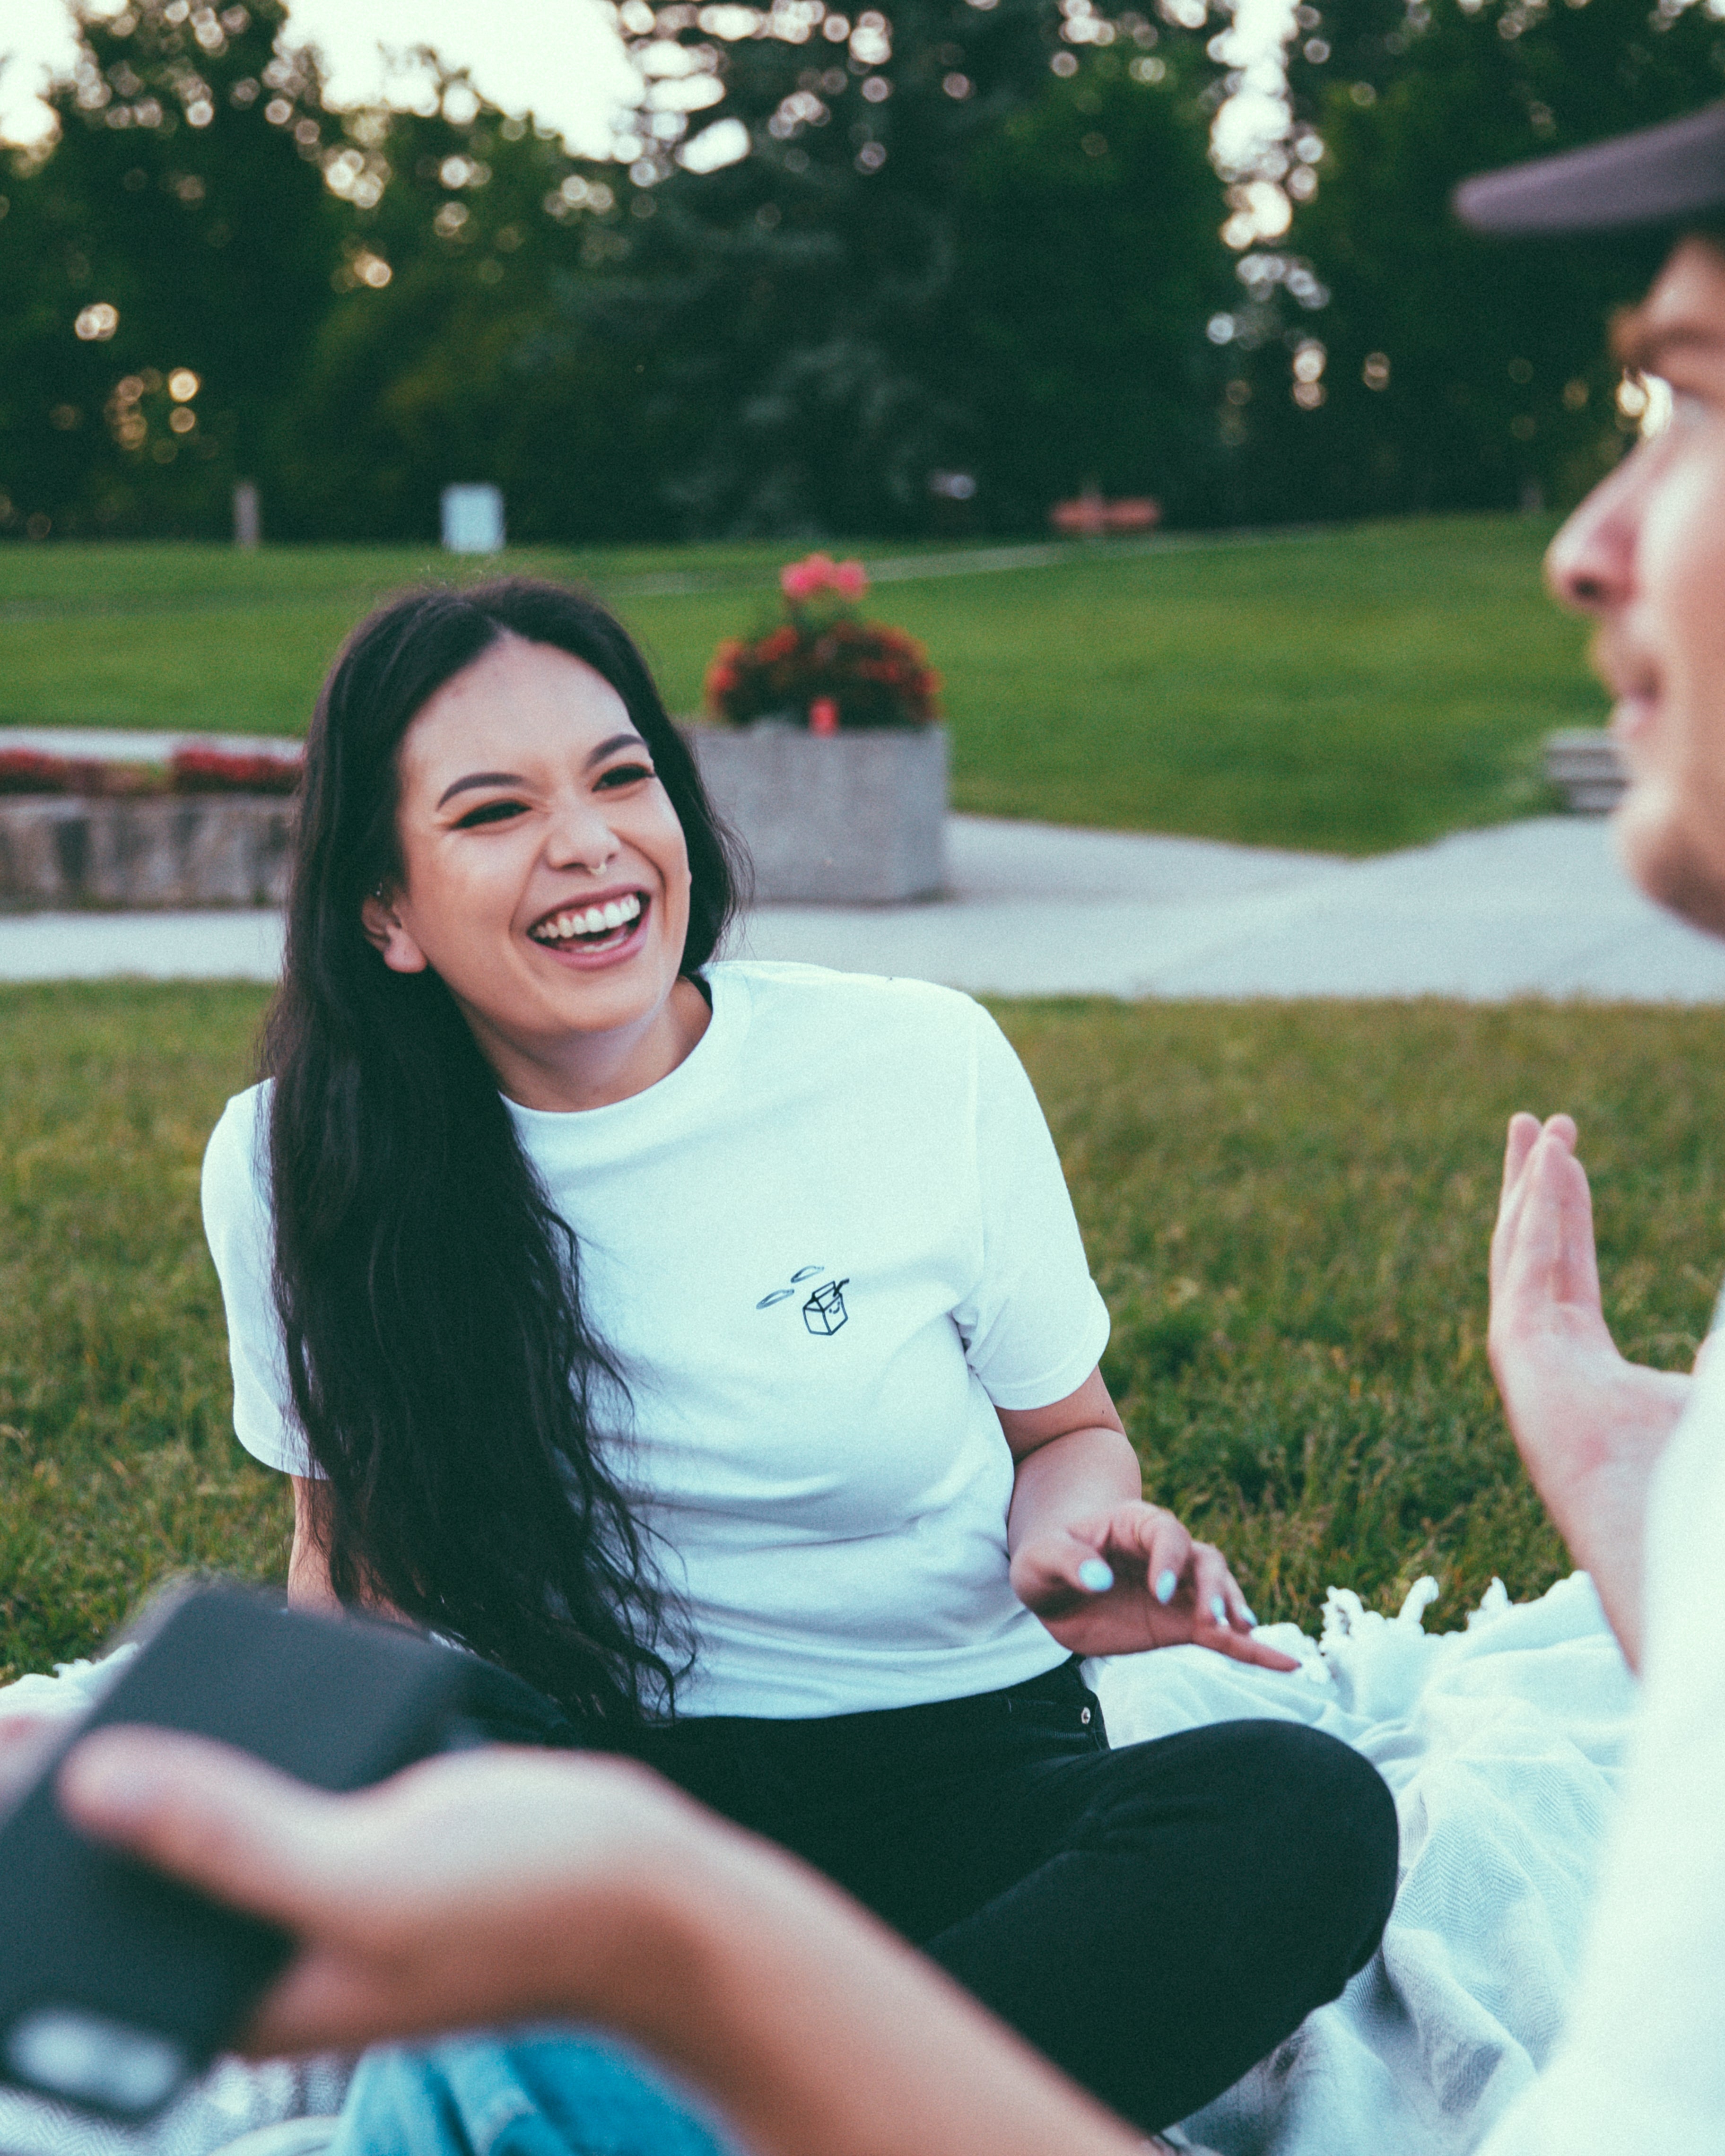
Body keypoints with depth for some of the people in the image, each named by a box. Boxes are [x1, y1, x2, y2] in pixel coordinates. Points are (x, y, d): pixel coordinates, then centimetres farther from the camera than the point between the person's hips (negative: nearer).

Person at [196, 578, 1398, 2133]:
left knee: (1303, 1815, -31)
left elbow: (1066, 1430, 9)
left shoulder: (923, 1067, -3)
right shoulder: (300, 1169, -1)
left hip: (949, 1778, 0)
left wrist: (1071, 1530, -15)